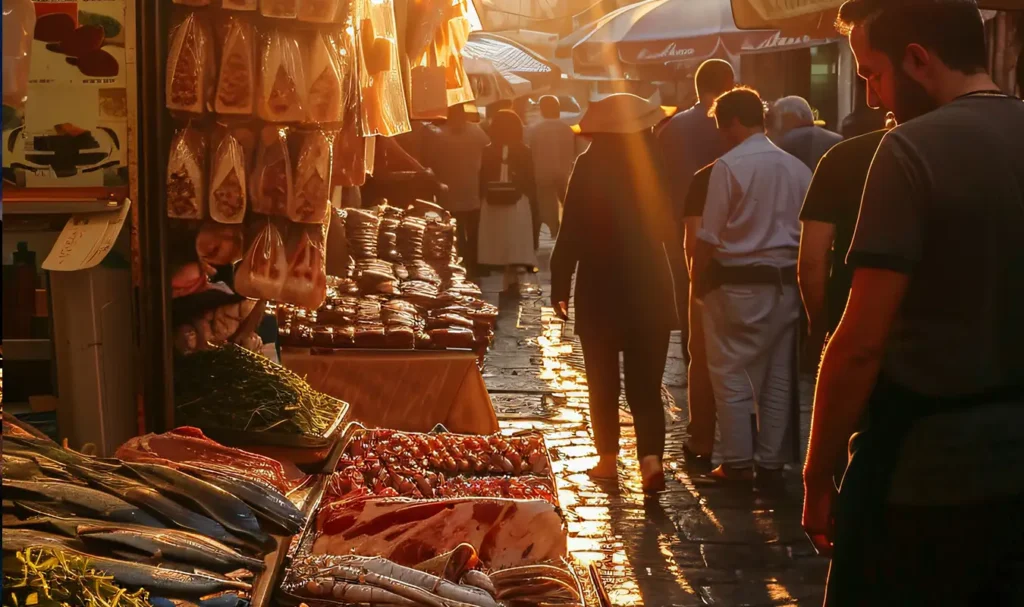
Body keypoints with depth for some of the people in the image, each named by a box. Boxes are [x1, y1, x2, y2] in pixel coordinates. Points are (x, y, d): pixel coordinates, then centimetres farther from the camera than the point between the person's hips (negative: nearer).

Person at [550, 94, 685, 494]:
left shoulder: (589, 166, -10)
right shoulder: (653, 162, -2)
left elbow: (571, 231, -11)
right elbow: (669, 225, 5)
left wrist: (560, 285, -5)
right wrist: (677, 269, 16)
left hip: (600, 287, -2)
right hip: (650, 286, 2)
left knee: (603, 379, 13)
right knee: (646, 382, 5)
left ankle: (608, 458, 18)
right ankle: (651, 457, -12)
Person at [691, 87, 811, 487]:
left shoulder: (729, 166, -12)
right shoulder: (797, 168, 3)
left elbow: (708, 238, -12)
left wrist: (697, 283, 0)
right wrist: (799, 280, 16)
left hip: (739, 284, -5)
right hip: (785, 284, 5)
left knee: (732, 375, 5)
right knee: (778, 377, 10)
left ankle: (737, 462, 7)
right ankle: (772, 463, 16)